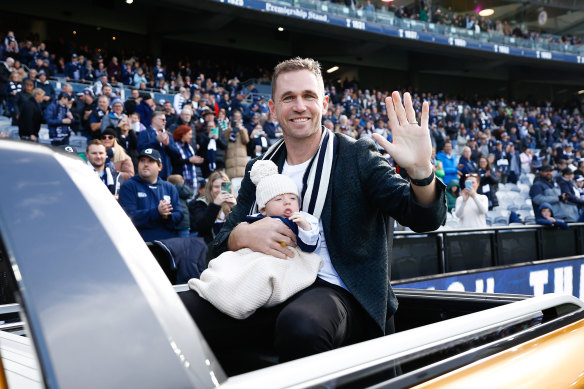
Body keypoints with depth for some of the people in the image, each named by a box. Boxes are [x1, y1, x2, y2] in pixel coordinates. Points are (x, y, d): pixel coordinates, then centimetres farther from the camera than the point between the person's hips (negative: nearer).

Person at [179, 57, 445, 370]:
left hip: (336, 291, -3)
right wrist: (243, 235, -14)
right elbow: (220, 244, 11)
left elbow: (425, 218, -7)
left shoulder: (358, 156, 2)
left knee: (300, 323, -38)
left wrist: (420, 170, -29)